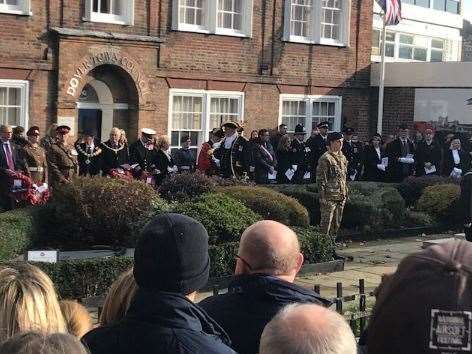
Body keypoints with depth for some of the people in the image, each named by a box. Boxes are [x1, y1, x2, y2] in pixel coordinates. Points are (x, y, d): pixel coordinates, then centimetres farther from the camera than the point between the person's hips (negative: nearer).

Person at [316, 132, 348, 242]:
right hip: (330, 197, -8)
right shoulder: (325, 159, -11)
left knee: (337, 223, 14)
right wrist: (323, 197, -17)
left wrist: (346, 193, 17)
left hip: (341, 196, 8)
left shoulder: (342, 158, 14)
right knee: (326, 222, -4)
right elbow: (320, 179, -14)